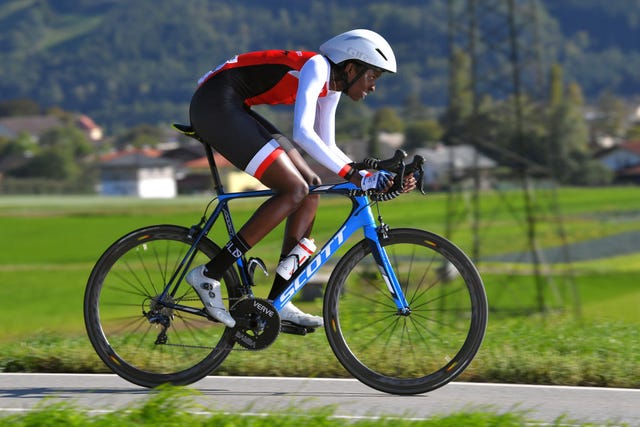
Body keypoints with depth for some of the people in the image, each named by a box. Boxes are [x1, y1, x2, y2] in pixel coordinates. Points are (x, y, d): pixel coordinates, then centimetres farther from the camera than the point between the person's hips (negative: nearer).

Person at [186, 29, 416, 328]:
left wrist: (371, 177, 6)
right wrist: (353, 175, -30)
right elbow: (302, 133, -27)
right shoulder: (316, 67, -15)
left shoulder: (331, 86, 14)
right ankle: (209, 274, -15)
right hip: (216, 104, -11)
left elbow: (325, 147, 20)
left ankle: (277, 301, 4)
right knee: (294, 190, -16)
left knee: (311, 188, 5)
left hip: (233, 111, 11)